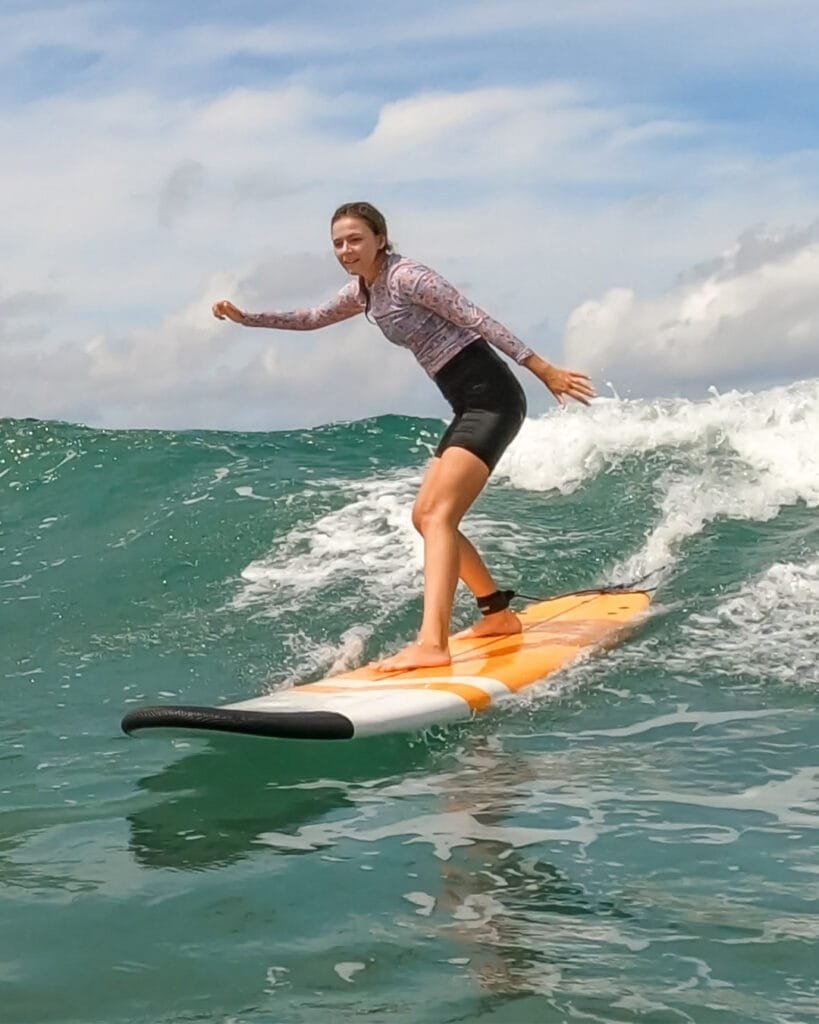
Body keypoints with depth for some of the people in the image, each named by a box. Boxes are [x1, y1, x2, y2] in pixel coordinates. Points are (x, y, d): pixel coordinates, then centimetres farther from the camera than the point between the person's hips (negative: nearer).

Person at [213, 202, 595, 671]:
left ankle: (432, 643, -31)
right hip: (470, 406, 10)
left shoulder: (406, 277, -12)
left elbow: (478, 319, -15)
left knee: (438, 515, -21)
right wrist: (247, 318, 21)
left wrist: (543, 369, -18)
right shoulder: (364, 291, 15)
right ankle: (499, 613, 25)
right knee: (427, 517, 13)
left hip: (492, 398, -10)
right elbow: (312, 319, 30)